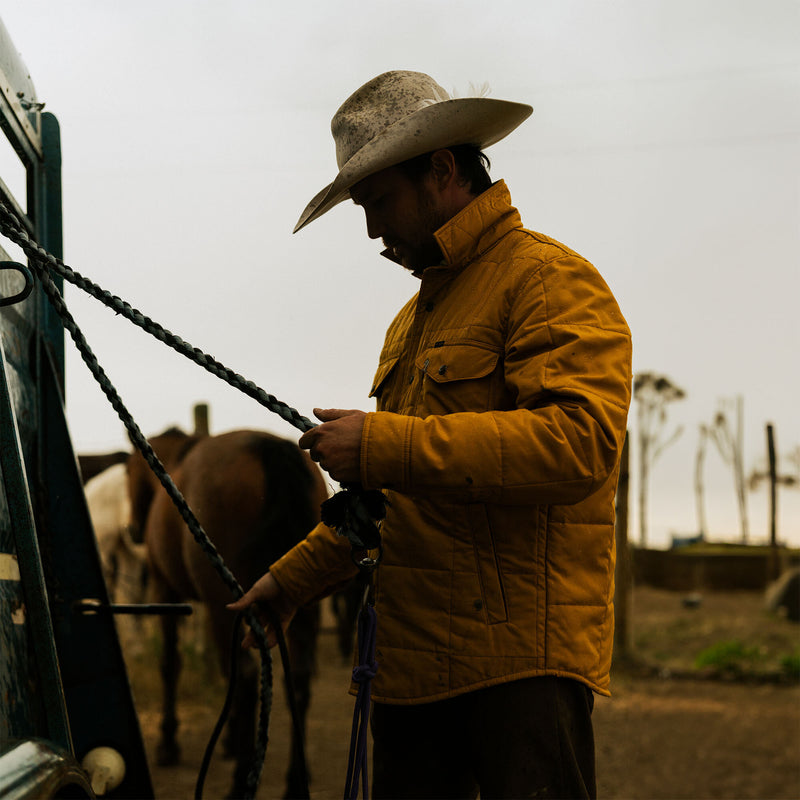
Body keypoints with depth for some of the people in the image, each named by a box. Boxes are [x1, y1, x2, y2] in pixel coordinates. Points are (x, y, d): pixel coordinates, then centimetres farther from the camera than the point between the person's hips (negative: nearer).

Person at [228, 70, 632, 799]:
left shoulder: (552, 282, -6)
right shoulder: (414, 319, 24)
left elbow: (578, 442, -23)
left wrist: (385, 444, -21)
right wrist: (294, 578, 25)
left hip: (523, 658, -8)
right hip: (411, 658, 9)